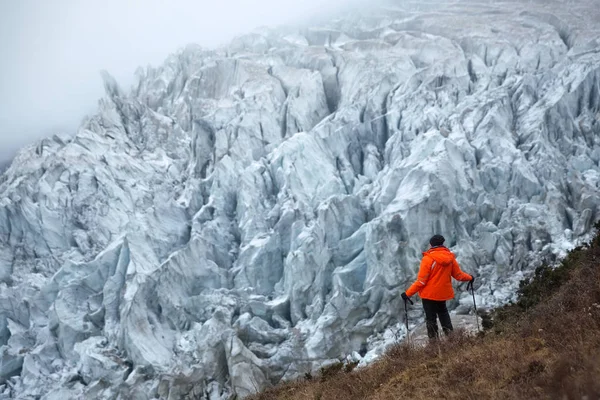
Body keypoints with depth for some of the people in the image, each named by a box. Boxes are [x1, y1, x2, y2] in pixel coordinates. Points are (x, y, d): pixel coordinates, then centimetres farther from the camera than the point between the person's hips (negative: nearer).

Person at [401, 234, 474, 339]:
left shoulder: (428, 259, -20)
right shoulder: (450, 257, -5)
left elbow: (421, 281, -20)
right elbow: (458, 275, 6)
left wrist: (408, 293, -15)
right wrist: (470, 278, 26)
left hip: (429, 294, -5)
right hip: (443, 293, 5)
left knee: (431, 318, 5)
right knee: (443, 313, 27)